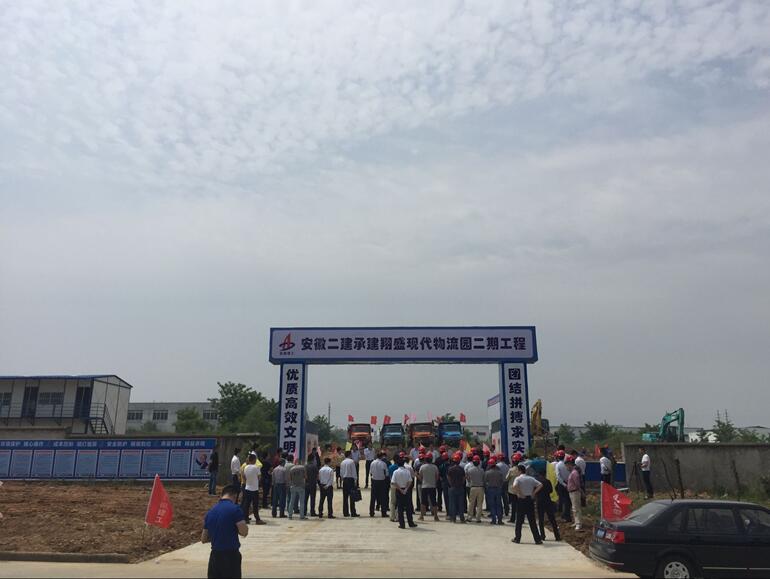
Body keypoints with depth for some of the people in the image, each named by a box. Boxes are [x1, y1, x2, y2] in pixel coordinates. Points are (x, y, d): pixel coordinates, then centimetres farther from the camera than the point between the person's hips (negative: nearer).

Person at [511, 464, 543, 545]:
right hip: (530, 499, 3)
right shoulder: (531, 478, 6)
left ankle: (517, 538, 14)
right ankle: (537, 539, 4)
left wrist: (520, 494, -15)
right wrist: (534, 493, 0)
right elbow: (540, 485, -2)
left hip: (521, 500, -3)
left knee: (519, 520, 8)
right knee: (532, 521, 7)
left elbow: (515, 486, -25)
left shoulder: (518, 478, -6)